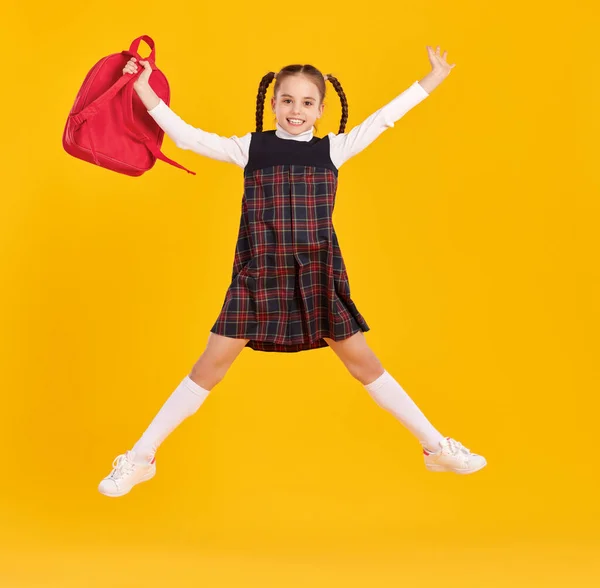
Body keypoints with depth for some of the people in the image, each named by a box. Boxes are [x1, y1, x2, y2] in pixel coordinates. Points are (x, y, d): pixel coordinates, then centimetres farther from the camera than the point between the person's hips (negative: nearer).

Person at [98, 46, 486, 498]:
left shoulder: (332, 149, 6)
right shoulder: (250, 148, 3)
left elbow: (384, 119, 9)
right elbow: (187, 137, -2)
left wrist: (430, 82, 11)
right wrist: (144, 91, -8)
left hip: (318, 279, 1)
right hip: (258, 277, -1)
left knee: (365, 363, 8)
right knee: (210, 367, 0)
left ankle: (438, 447, 19)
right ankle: (141, 458, 10)